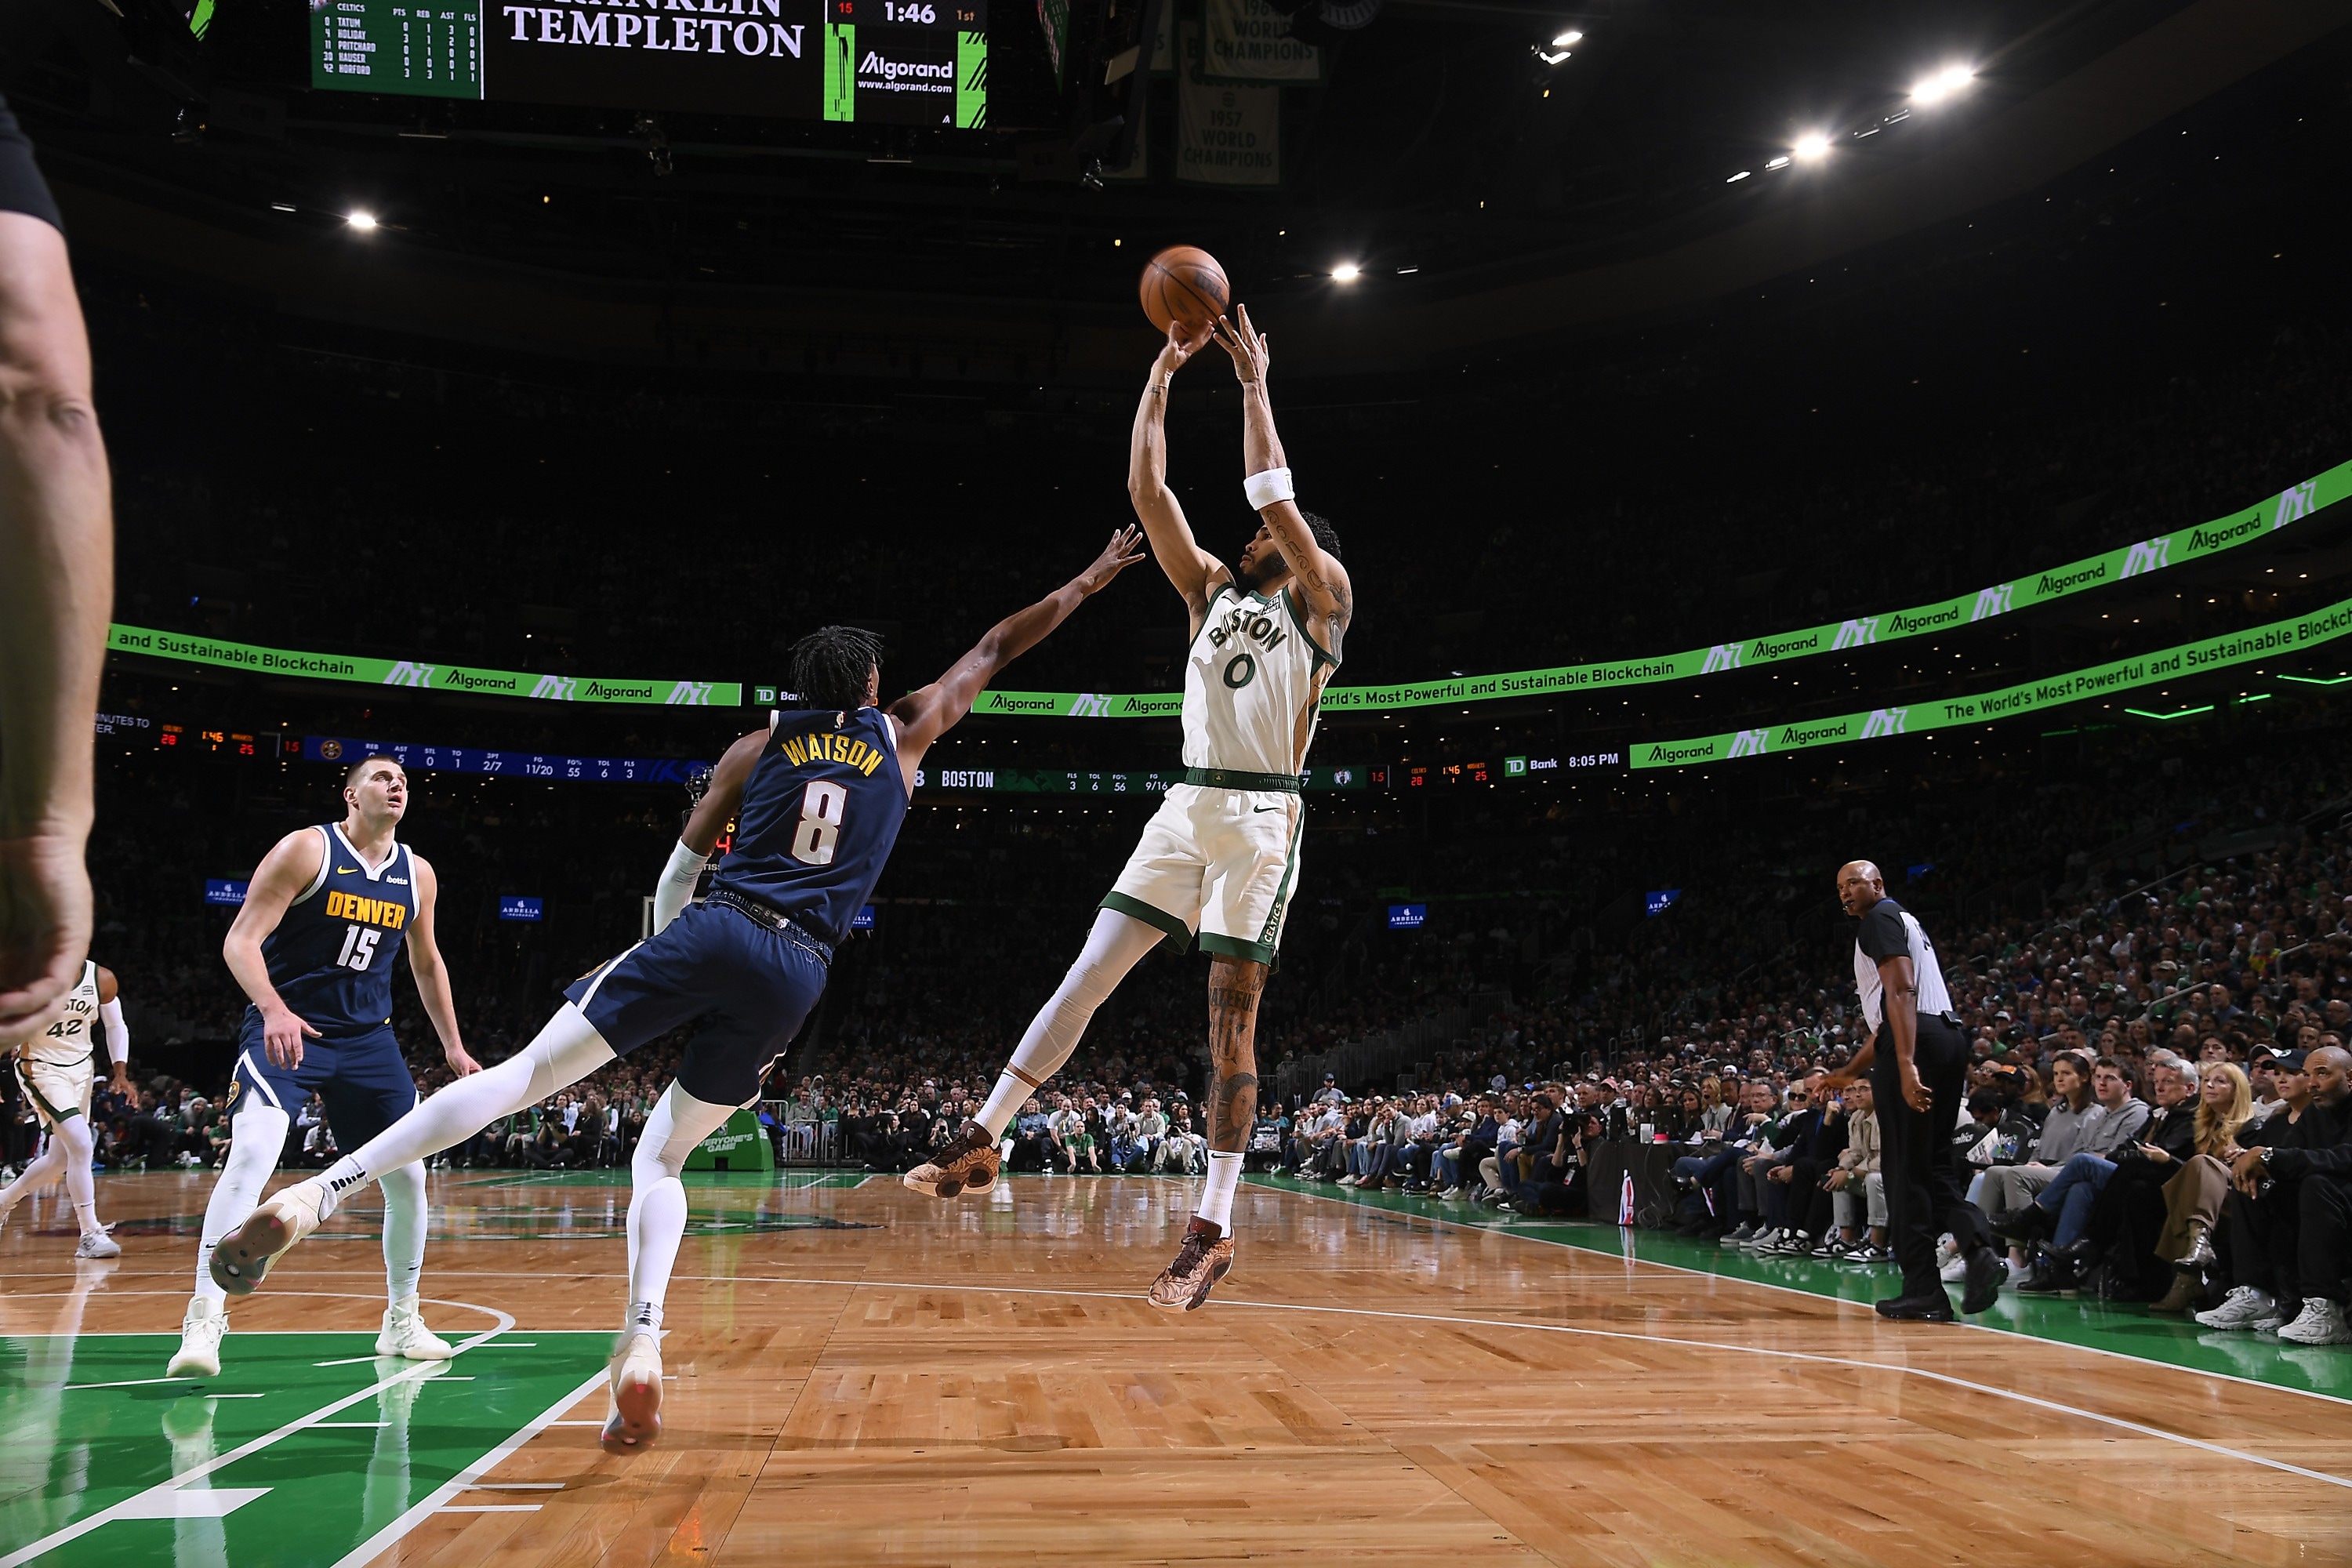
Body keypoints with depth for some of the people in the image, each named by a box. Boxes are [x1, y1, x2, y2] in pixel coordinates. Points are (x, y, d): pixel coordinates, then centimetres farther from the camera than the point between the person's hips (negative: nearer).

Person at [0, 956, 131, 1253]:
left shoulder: (102, 980, -6)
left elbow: (116, 1027, 6)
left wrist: (121, 1074, -2)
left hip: (81, 1068, 6)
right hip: (41, 1069, -6)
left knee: (60, 1159, 13)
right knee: (82, 1146, -19)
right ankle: (90, 1235, -13)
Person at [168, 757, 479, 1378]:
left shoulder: (418, 874, 6)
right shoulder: (306, 849, -10)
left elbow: (426, 963, 19)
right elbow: (241, 940, -16)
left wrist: (452, 1046, 17)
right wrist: (274, 1009, -33)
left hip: (367, 1037, 5)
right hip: (285, 1028, -5)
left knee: (407, 1177, 4)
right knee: (253, 1152, -27)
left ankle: (403, 1321, 22)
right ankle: (203, 1321, -21)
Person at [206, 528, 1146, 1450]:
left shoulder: (761, 745, 17)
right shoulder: (903, 737, 17)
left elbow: (682, 867, 19)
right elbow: (996, 649, 30)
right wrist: (1088, 583, 41)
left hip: (710, 926, 0)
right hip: (796, 970, 1)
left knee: (522, 1076, -5)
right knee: (662, 1157, 12)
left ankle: (311, 1197, -16)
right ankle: (641, 1346, -7)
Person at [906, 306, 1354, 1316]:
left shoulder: (1320, 597, 5)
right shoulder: (1214, 589, 20)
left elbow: (1273, 494, -8)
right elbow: (1147, 491, 13)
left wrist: (1253, 382, 1)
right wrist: (1163, 375, 11)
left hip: (1261, 816, -5)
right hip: (1187, 806, 5)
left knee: (1231, 1015, -6)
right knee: (1088, 973, -1)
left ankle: (1213, 1228, -3)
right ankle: (981, 1144, 1)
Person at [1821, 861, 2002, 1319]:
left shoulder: (1880, 918, -1)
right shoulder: (1905, 922, 29)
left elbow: (1902, 990, -17)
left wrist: (1905, 1063, -26)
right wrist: (1849, 1072, 35)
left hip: (1917, 1041, -10)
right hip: (1948, 1038, 10)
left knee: (1905, 1169, -4)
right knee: (1933, 1164, 12)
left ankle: (1923, 1292, -2)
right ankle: (1978, 1247, -11)